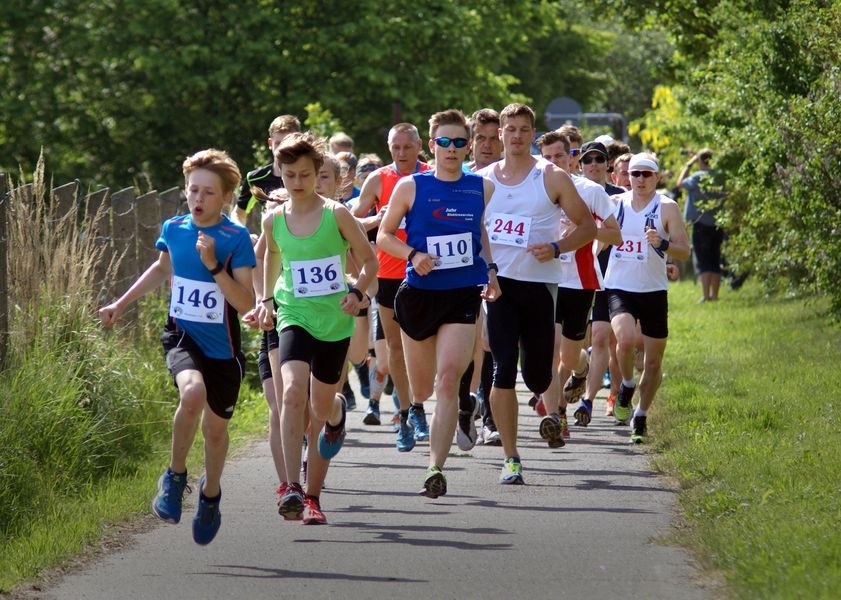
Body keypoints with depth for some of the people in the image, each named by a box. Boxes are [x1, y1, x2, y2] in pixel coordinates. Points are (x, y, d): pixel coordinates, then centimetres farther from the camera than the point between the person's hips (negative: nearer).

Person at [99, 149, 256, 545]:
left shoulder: (236, 239, -12)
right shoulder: (173, 230, -1)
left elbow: (245, 303, -17)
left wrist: (214, 265, -27)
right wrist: (122, 303, 26)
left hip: (222, 346, -1)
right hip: (182, 336, 1)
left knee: (215, 425, 10)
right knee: (192, 392, -30)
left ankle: (210, 494, 41)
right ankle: (175, 477, -10)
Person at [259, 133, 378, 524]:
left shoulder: (336, 214, -6)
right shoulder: (273, 220, 2)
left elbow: (370, 261, 1)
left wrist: (357, 292, -15)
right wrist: (266, 300, 13)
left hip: (334, 320, 0)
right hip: (294, 317, 0)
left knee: (321, 408, 7)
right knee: (293, 392, -24)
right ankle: (292, 487, -29)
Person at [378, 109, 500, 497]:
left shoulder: (482, 188, 4)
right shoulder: (411, 187, -2)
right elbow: (384, 235, 5)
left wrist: (491, 270, 6)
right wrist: (413, 255, -13)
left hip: (463, 295, 0)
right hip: (419, 293, 0)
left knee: (448, 380, -16)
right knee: (421, 389, 12)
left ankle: (436, 468, -17)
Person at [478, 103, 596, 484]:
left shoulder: (552, 178, -1)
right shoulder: (483, 179, 7)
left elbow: (587, 226, 3)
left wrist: (556, 248, -14)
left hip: (539, 285, -1)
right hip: (497, 283, 1)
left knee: (536, 378, 4)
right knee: (504, 371, -10)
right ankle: (510, 458, -4)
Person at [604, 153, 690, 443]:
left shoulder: (667, 208, -3)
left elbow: (684, 251, -7)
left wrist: (662, 244, -25)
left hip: (654, 291, 0)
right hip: (618, 288, 0)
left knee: (653, 361, 5)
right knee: (625, 338, -27)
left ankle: (641, 416, 24)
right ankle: (627, 386, 2)